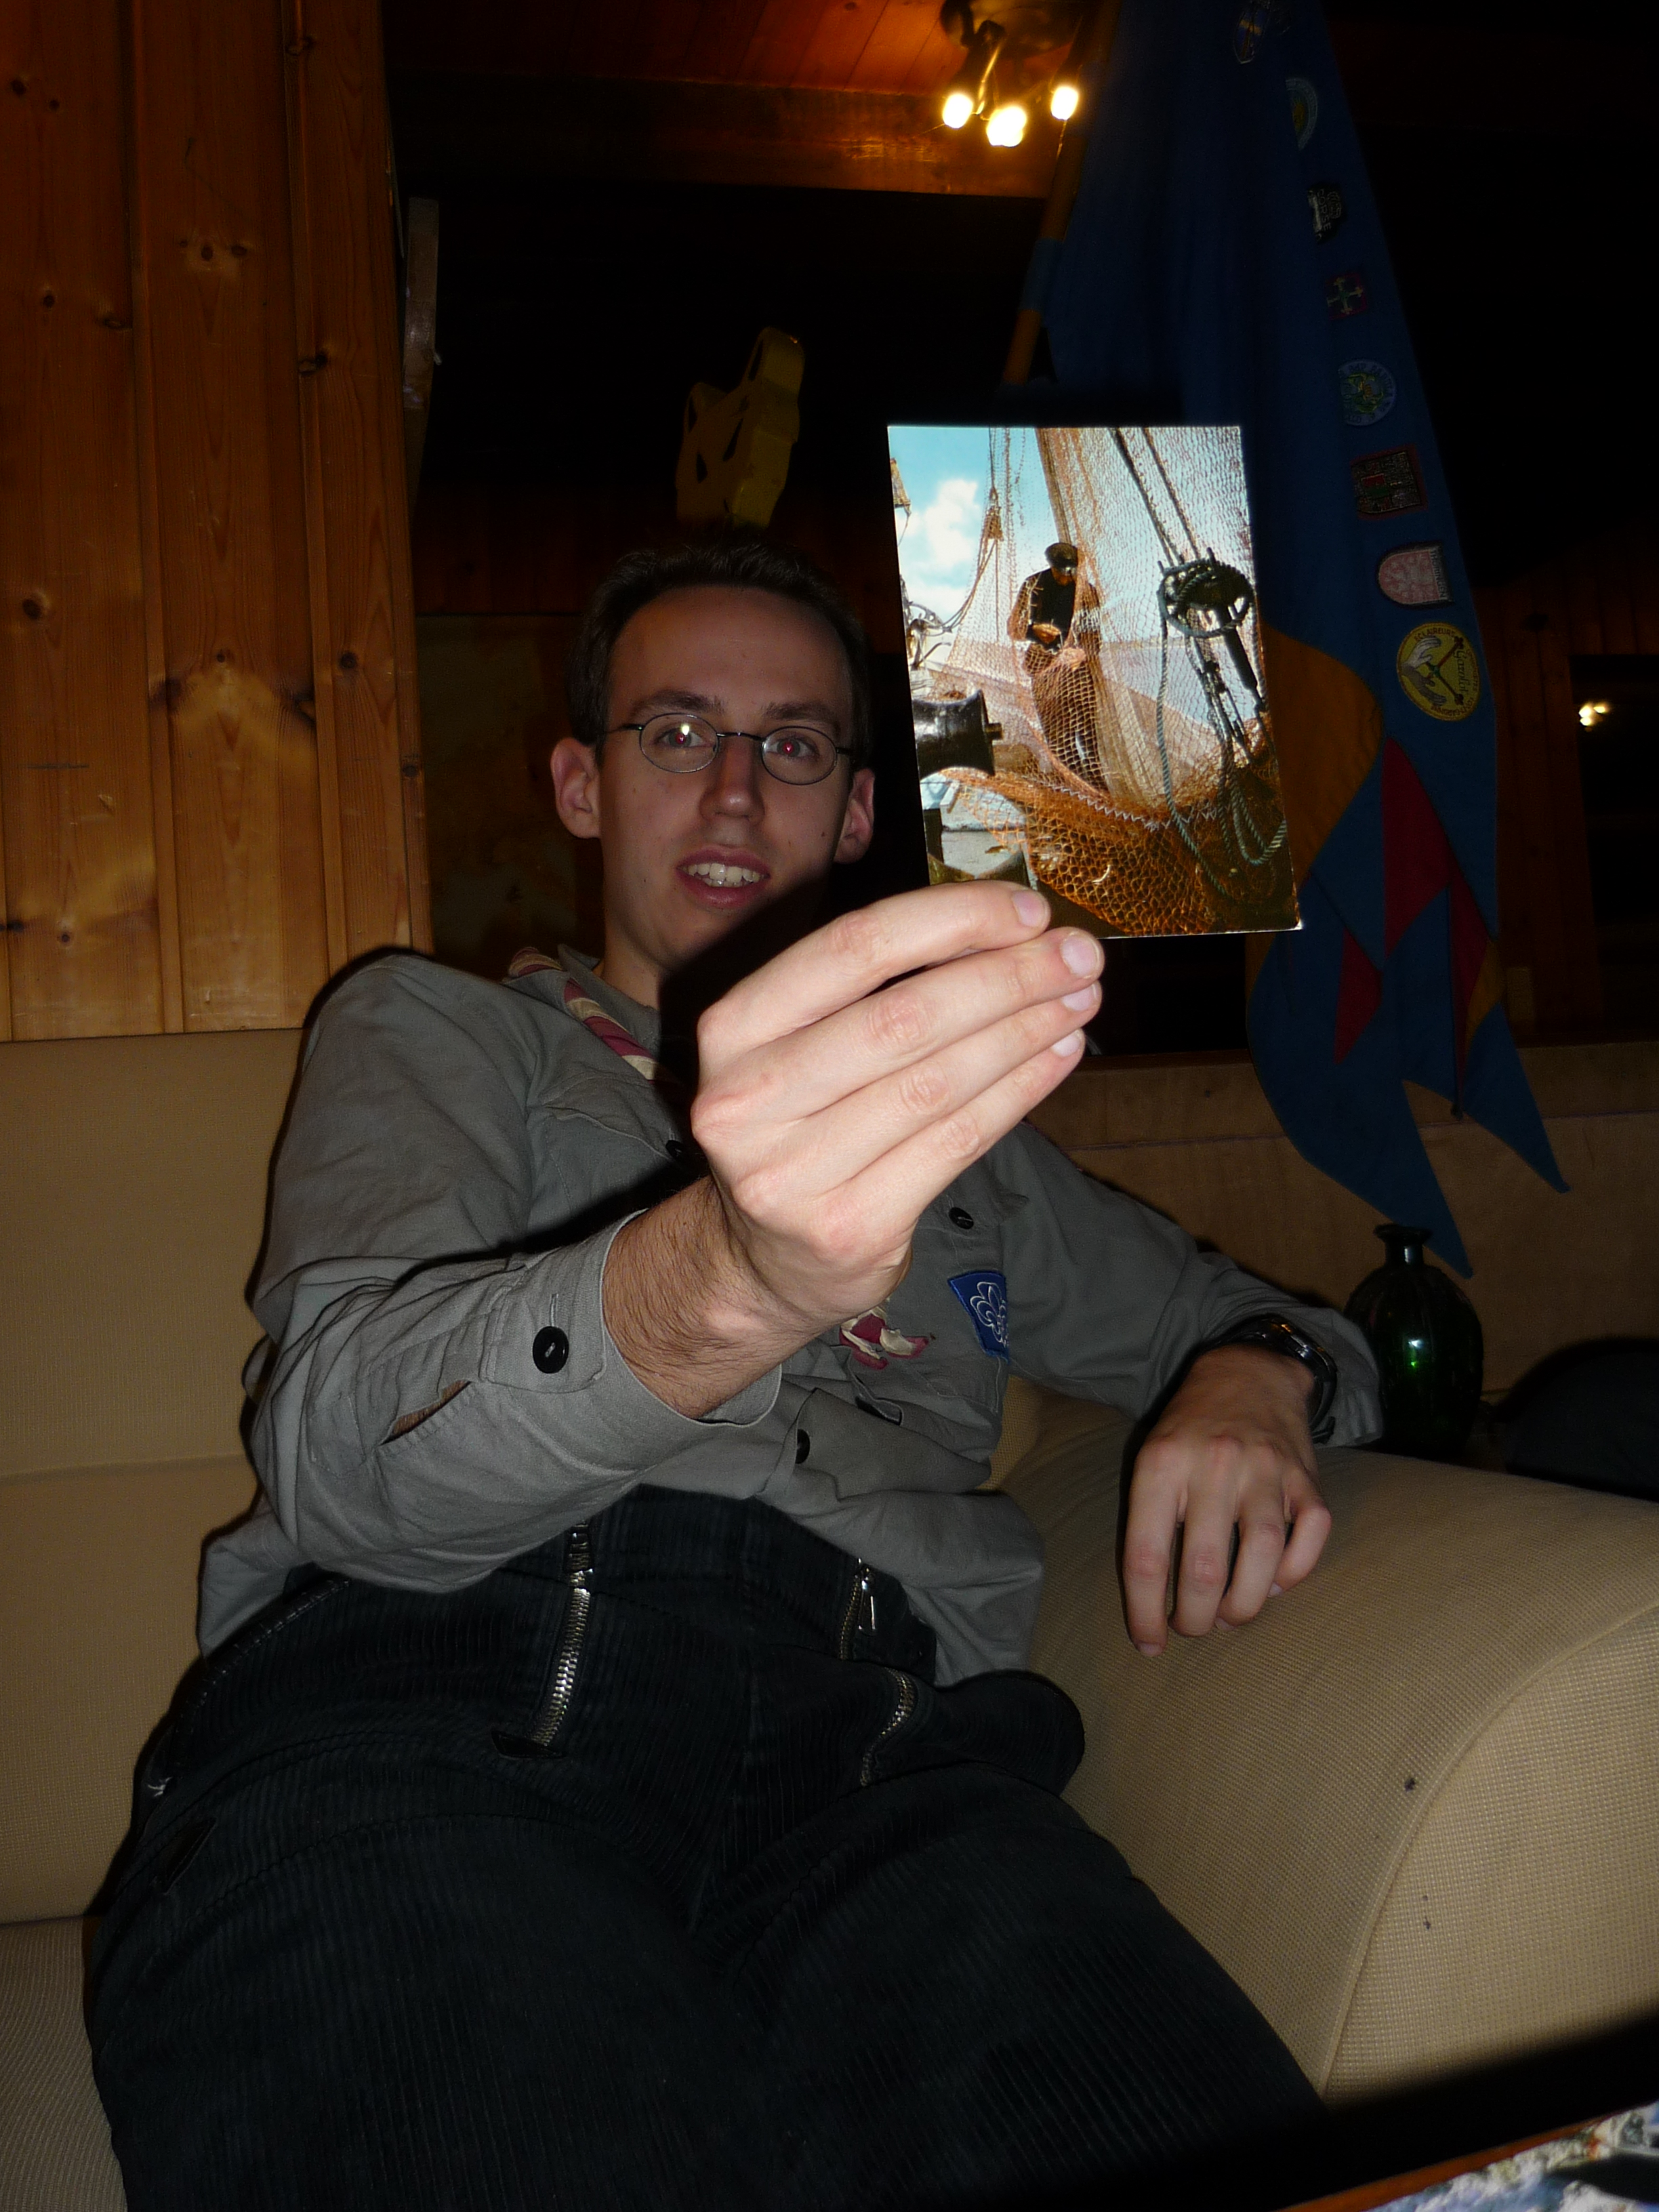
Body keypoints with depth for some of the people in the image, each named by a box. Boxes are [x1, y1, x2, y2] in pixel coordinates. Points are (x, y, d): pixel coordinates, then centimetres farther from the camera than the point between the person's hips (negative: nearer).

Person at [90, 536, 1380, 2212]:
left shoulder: (952, 1111, 30)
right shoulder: (429, 1033, 19)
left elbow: (1235, 1314, 38)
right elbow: (341, 1442, -1)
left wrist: (1254, 1383, 10)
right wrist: (718, 1287, -24)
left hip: (878, 1731, 3)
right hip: (427, 1698, -2)